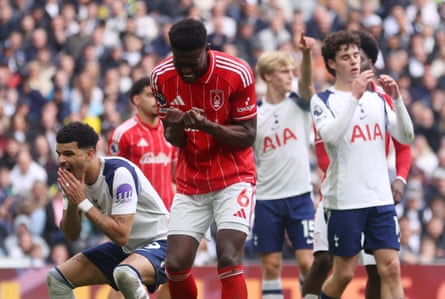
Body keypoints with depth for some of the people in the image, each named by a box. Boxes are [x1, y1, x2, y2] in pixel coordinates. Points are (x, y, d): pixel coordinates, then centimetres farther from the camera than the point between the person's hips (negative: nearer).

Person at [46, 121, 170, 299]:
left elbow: (121, 235, -31)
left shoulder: (119, 173, -26)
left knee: (125, 273, -40)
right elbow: (71, 235, 1)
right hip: (124, 249, 8)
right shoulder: (73, 178, -4)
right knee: (57, 278, 2)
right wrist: (72, 204, -19)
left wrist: (83, 203, -26)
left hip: (158, 242, -8)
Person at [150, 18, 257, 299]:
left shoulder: (237, 73, -17)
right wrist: (176, 126, -22)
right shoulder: (162, 76, -6)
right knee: (176, 265, -5)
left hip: (233, 179, -4)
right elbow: (174, 139, 3)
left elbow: (248, 135, -11)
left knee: (229, 259, -19)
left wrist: (208, 126, -28)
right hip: (190, 183, 4)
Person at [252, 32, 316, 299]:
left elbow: (307, 82, -21)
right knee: (271, 266, 4)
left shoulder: (298, 103, 1)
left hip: (300, 196, -1)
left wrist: (307, 54, -39)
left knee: (307, 262, -5)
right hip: (266, 199, 1)